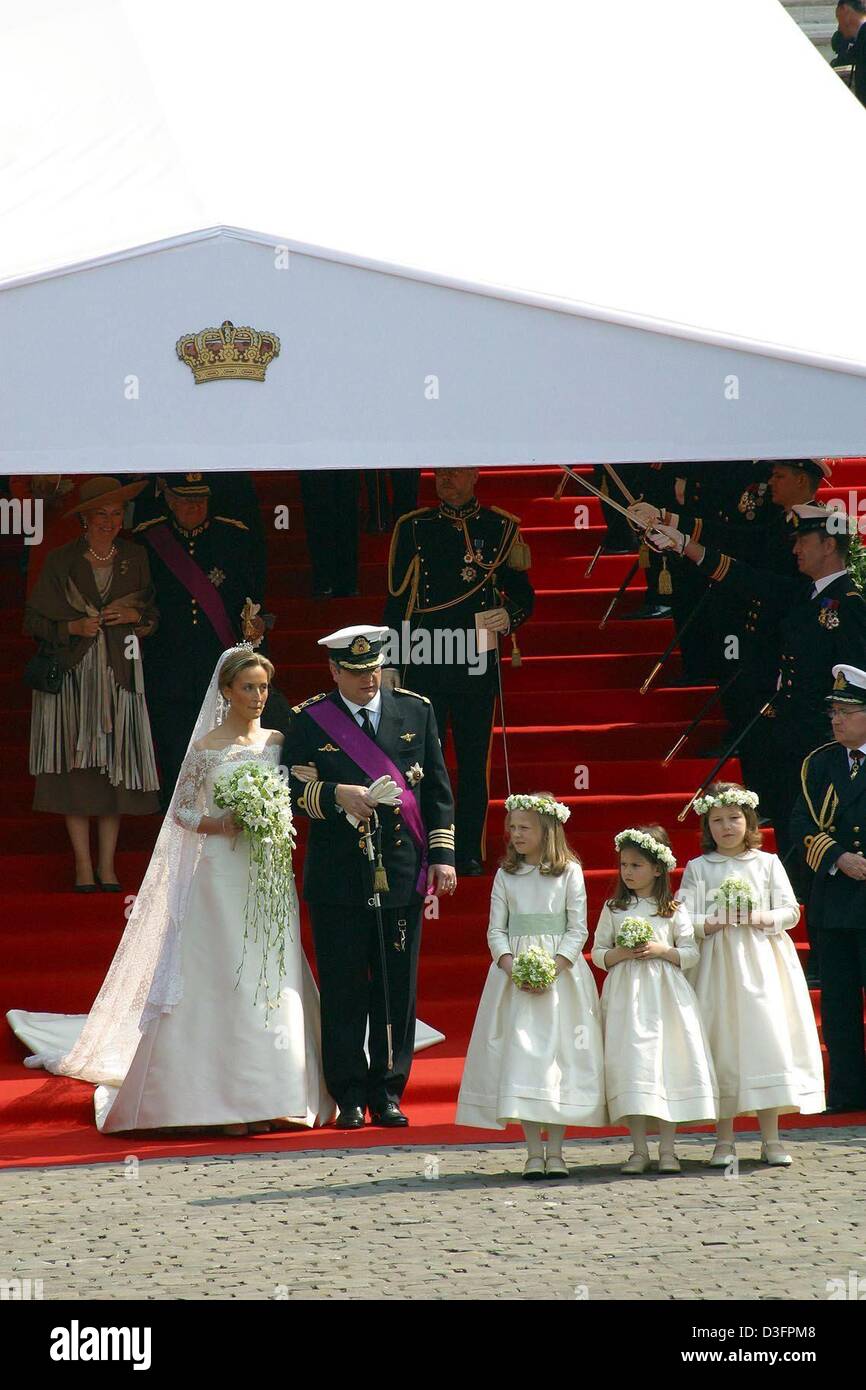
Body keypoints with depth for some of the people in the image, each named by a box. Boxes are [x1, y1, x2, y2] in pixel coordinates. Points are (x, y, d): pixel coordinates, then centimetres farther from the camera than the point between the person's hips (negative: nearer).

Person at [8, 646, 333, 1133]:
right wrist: (220, 825, -15)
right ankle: (231, 1101, -5)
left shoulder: (278, 742, 9)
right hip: (223, 876, -4)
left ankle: (274, 1098, 6)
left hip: (271, 877, 4)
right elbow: (181, 811, 1)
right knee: (225, 982, -6)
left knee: (275, 982, 2)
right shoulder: (206, 748, -1)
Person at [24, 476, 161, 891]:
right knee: (77, 766, -5)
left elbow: (156, 613, 14)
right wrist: (74, 627, -14)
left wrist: (134, 616, -7)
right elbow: (34, 620, 1)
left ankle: (107, 866, 5)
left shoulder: (135, 558, 7)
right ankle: (83, 866, 0)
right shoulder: (60, 562, 0)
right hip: (72, 670, -2)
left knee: (115, 764, -1)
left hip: (119, 670, 2)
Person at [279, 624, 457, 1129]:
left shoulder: (416, 711, 9)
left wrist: (441, 854, 3)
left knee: (398, 991, 3)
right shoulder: (308, 720, 2)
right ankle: (351, 1098, 7)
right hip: (338, 875, -2)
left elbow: (437, 788, 11)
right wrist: (337, 795, -18)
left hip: (402, 874, 2)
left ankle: (388, 1094, 12)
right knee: (343, 993, 0)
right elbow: (293, 789, 0)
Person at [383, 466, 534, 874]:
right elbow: (396, 600, 7)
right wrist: (389, 663, 3)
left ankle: (471, 852, 12)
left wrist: (509, 616, -13)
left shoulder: (501, 529, 6)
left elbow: (523, 593, 10)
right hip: (423, 661, 0)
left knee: (474, 760, 5)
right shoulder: (413, 528, 6)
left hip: (477, 662, 0)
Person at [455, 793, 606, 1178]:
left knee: (557, 1054, -2)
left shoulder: (569, 872, 1)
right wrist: (513, 968, -12)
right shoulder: (506, 875, 8)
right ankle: (533, 1152, 0)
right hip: (514, 975, 2)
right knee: (520, 1055, -4)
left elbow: (577, 930, -2)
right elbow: (496, 931, 5)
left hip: (560, 973, -2)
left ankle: (555, 1151, 3)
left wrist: (551, 969, -15)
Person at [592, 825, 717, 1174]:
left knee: (667, 1062, -4)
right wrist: (619, 955, -9)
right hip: (626, 993, 1)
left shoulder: (674, 909, 4)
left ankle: (667, 1149, 2)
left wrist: (662, 951, -13)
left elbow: (691, 954, 2)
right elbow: (597, 953, 10)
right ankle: (639, 1150, 1)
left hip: (665, 992, -1)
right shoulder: (613, 908, 8)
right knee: (630, 1064, -5)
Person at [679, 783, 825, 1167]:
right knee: (722, 1044, -3)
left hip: (762, 961, 0)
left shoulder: (768, 863, 9)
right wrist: (710, 924, -17)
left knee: (767, 1038, -5)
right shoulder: (698, 868, 6)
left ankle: (771, 1138, 0)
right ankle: (724, 1140, 4)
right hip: (717, 960, 0)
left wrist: (762, 919, -12)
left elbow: (790, 911, 6)